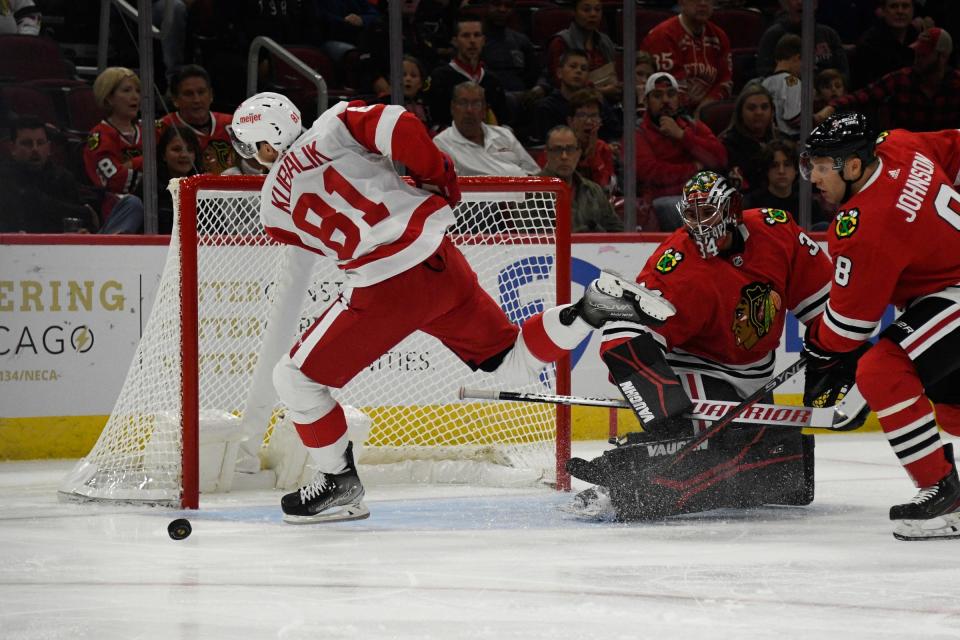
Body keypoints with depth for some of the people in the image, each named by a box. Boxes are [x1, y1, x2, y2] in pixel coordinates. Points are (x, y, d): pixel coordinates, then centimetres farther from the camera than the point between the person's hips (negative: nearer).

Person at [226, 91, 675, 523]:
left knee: (296, 377, 12)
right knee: (511, 363, 19)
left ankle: (340, 485, 15)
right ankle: (591, 308, -4)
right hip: (439, 259, 4)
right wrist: (438, 179, 7)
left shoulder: (273, 205, 8)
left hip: (384, 289, -4)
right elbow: (400, 128, -10)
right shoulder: (336, 123, 6)